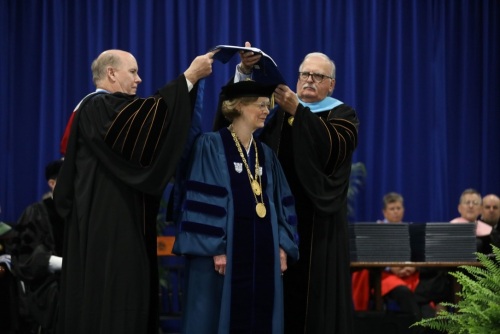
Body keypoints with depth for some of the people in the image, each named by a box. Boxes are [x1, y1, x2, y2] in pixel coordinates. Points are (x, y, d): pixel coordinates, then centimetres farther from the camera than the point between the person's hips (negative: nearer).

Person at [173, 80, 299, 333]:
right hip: (225, 251, -6)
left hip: (263, 253, 6)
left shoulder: (266, 154, 15)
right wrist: (216, 249, -17)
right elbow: (202, 202, -11)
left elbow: (281, 204, 15)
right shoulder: (211, 146, -4)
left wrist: (283, 247, 4)